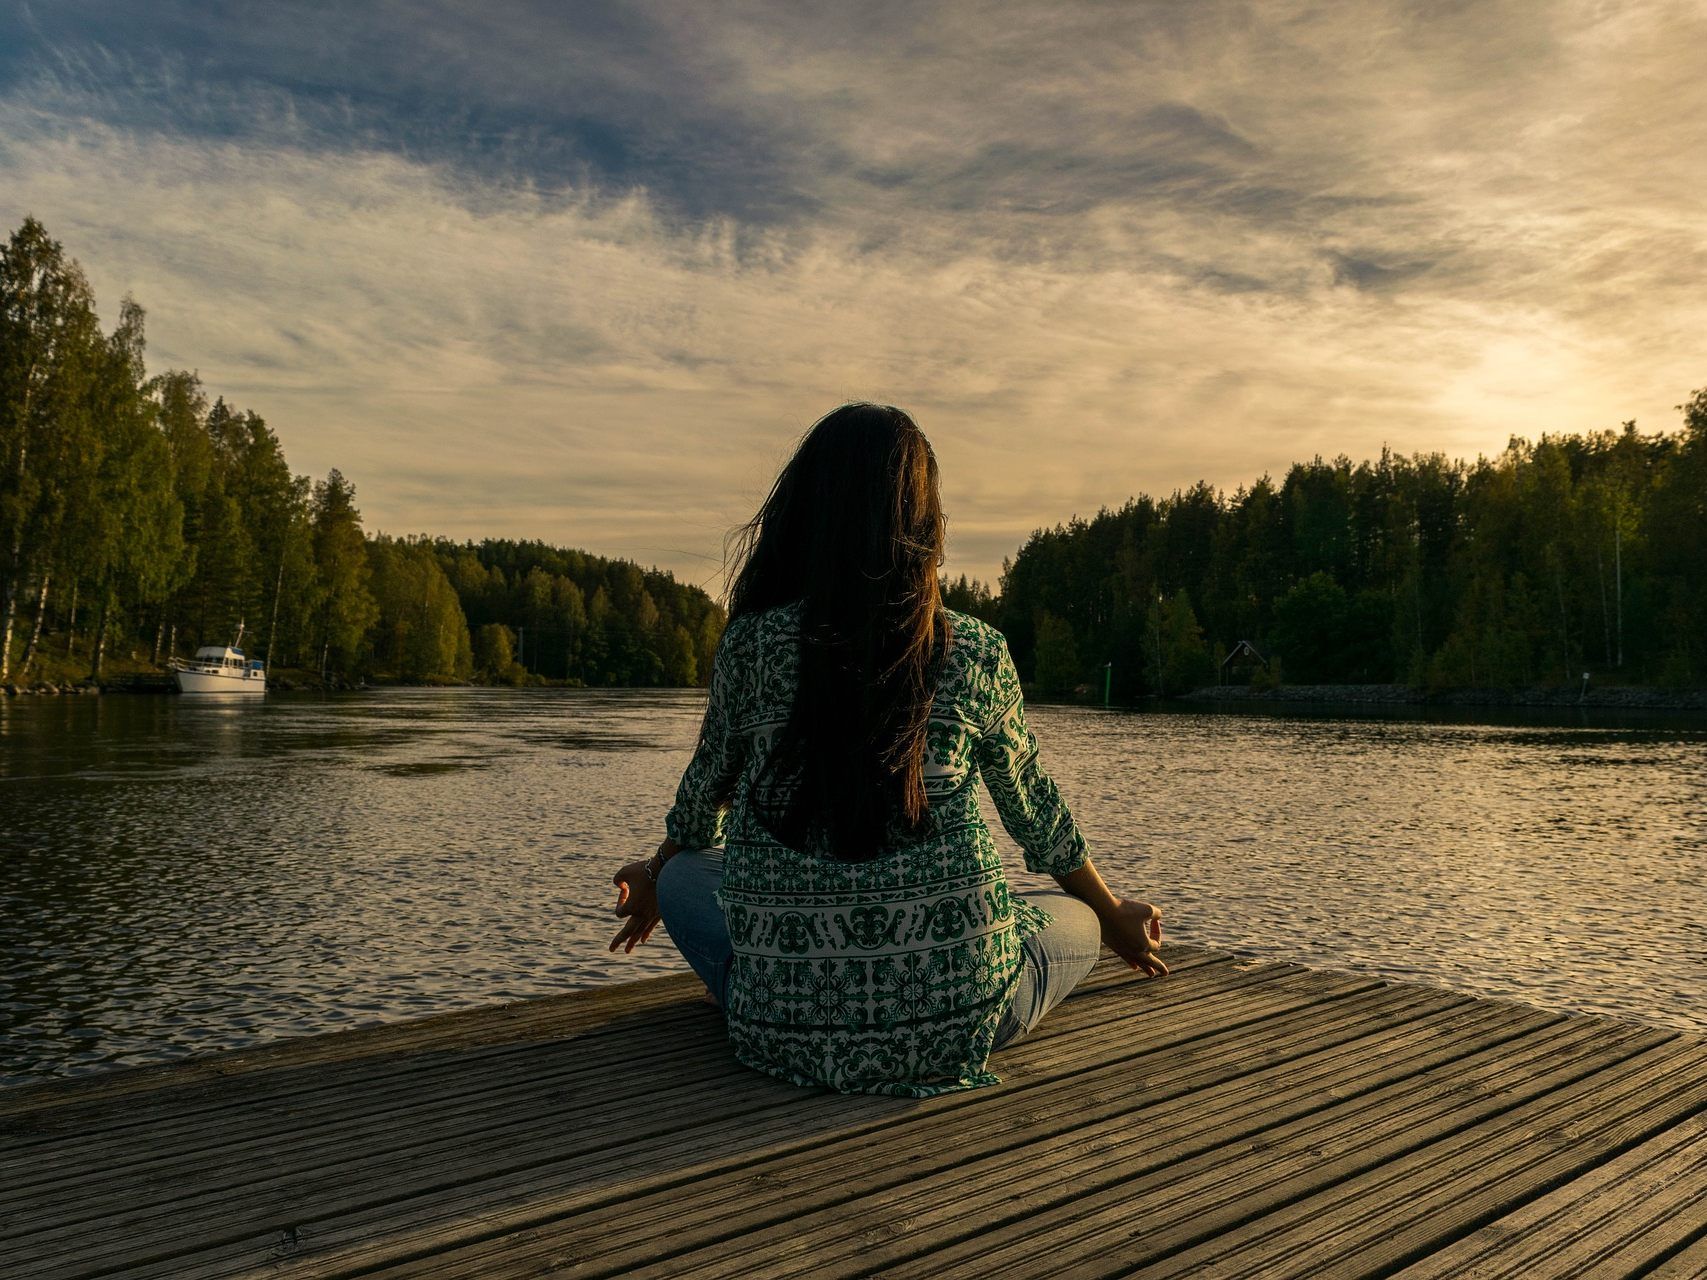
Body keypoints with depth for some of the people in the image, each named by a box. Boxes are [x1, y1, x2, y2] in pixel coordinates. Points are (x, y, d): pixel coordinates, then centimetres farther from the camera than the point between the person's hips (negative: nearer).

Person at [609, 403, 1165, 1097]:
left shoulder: (750, 644, -3)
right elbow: (1034, 811, 12)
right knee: (1075, 918, 29)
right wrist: (1115, 918, 33)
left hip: (788, 1028, 1)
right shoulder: (977, 654, -2)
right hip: (953, 1021, 0)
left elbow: (704, 796, 13)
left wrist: (653, 882, 37)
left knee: (683, 874, 28)